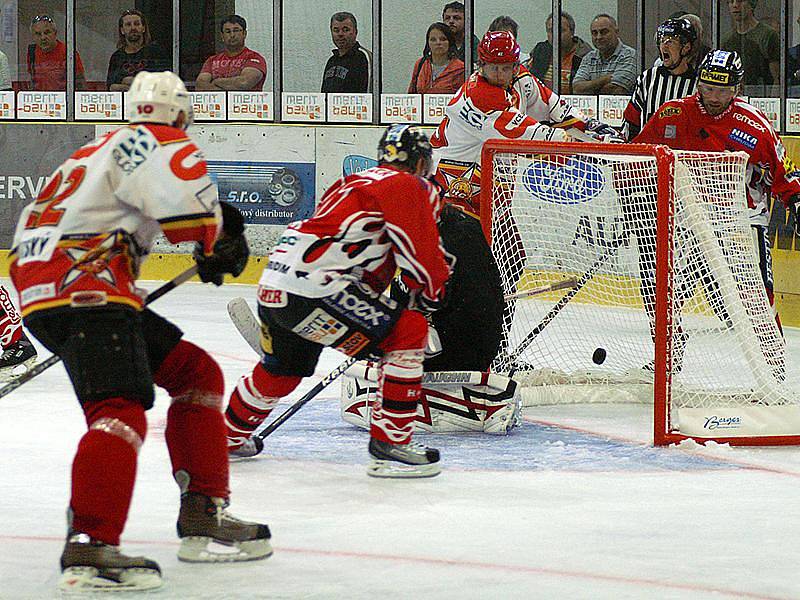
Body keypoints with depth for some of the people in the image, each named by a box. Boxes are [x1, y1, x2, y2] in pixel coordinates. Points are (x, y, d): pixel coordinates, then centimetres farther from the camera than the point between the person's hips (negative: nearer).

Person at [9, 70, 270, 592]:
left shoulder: (105, 151, 29)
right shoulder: (163, 145, 0)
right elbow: (188, 204, -17)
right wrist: (216, 241, 4)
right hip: (83, 290, -10)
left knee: (195, 372, 17)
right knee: (121, 410, -24)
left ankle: (204, 516, 16)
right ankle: (90, 549, -41)